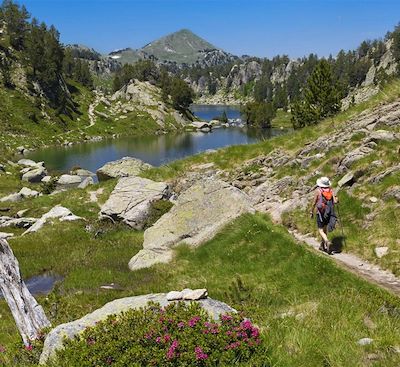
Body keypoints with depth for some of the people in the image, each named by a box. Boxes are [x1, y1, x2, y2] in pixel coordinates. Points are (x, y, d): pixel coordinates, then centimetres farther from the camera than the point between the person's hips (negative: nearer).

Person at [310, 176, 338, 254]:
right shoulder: (331, 190, 0)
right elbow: (335, 201, -7)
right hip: (329, 213, 4)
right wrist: (336, 200, 17)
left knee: (321, 230, 1)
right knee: (325, 229, 20)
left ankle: (327, 242, -24)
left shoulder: (318, 190, -7)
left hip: (321, 212, -4)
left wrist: (312, 212, 8)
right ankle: (322, 245, 27)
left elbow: (314, 202, -5)